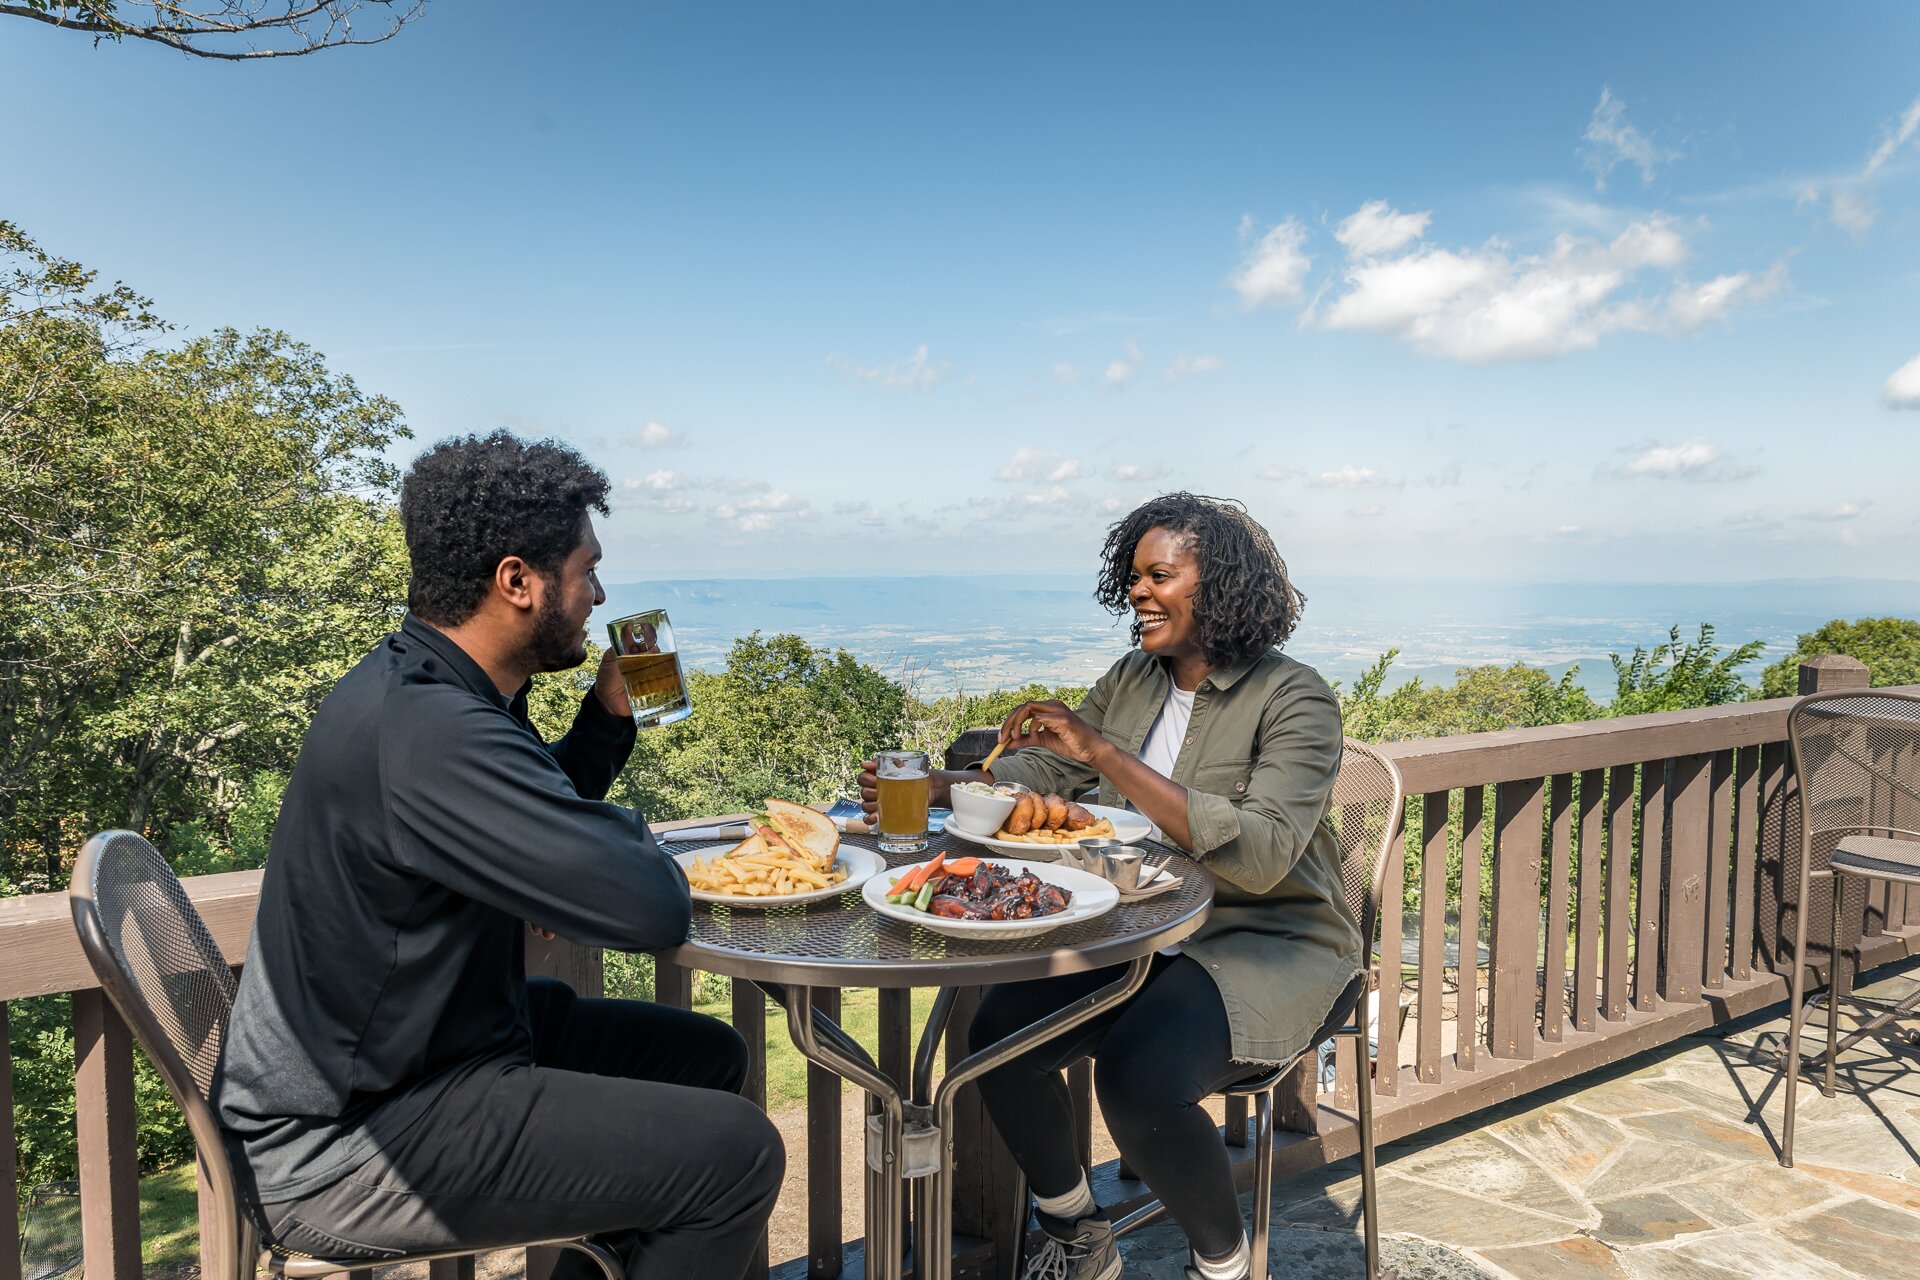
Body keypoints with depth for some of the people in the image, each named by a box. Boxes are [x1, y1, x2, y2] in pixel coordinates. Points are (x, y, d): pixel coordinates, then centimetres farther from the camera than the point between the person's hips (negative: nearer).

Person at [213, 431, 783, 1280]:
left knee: (706, 1057, 14)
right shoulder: (432, 734, -30)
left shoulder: (413, 685, 3)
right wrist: (623, 833, -8)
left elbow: (537, 826, 18)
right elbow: (654, 909, -30)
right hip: (339, 1148, -10)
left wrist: (608, 714, 2)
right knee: (735, 1153, -16)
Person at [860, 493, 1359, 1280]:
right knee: (998, 1035, -14)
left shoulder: (1293, 700, -13)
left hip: (1269, 942, -6)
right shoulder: (1131, 681, 7)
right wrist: (936, 787, -10)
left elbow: (1259, 855, -27)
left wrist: (1104, 753, -31)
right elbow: (1039, 773, 9)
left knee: (1138, 1075, -30)